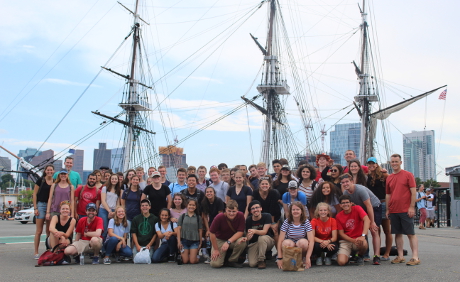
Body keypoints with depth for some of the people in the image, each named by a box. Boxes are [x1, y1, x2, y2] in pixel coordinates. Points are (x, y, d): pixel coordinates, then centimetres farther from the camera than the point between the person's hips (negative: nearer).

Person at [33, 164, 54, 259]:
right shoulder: (40, 180, -1)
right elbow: (34, 194, 0)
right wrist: (35, 208, -7)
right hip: (41, 205, -3)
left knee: (49, 231, 7)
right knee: (39, 231, -2)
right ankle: (36, 252, 3)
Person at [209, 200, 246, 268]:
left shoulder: (240, 216, -18)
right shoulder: (219, 217, -23)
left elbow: (240, 232, -17)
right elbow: (212, 233, -14)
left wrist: (228, 242, -30)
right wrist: (216, 249, -10)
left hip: (234, 240, 2)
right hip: (220, 240, -2)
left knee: (241, 242, -34)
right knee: (216, 264, -19)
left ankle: (232, 261, -6)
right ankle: (223, 256, 18)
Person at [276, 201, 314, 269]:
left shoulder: (306, 222, -10)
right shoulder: (287, 222, -10)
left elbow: (311, 240, -16)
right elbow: (280, 240, -14)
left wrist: (308, 258, -25)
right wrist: (279, 258, -21)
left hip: (302, 245, 0)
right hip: (290, 246, 0)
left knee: (302, 242, -35)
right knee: (286, 243, -35)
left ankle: (303, 258, -3)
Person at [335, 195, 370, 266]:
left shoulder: (357, 209, -7)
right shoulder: (338, 216, -2)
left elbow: (367, 220, -23)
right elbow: (341, 233, -2)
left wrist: (363, 236, -36)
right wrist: (353, 240, -19)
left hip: (358, 239, 0)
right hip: (345, 241, 0)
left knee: (363, 244, -38)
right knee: (341, 262, -24)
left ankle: (359, 256, 0)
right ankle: (348, 255, 16)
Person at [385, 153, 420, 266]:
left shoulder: (408, 175, -1)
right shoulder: (389, 178, 13)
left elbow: (413, 192, -5)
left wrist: (412, 207, -11)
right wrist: (387, 209, 12)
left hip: (406, 210, -5)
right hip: (393, 210, 5)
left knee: (411, 233, -3)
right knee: (397, 234, 8)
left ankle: (415, 257, -2)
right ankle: (400, 256, 14)